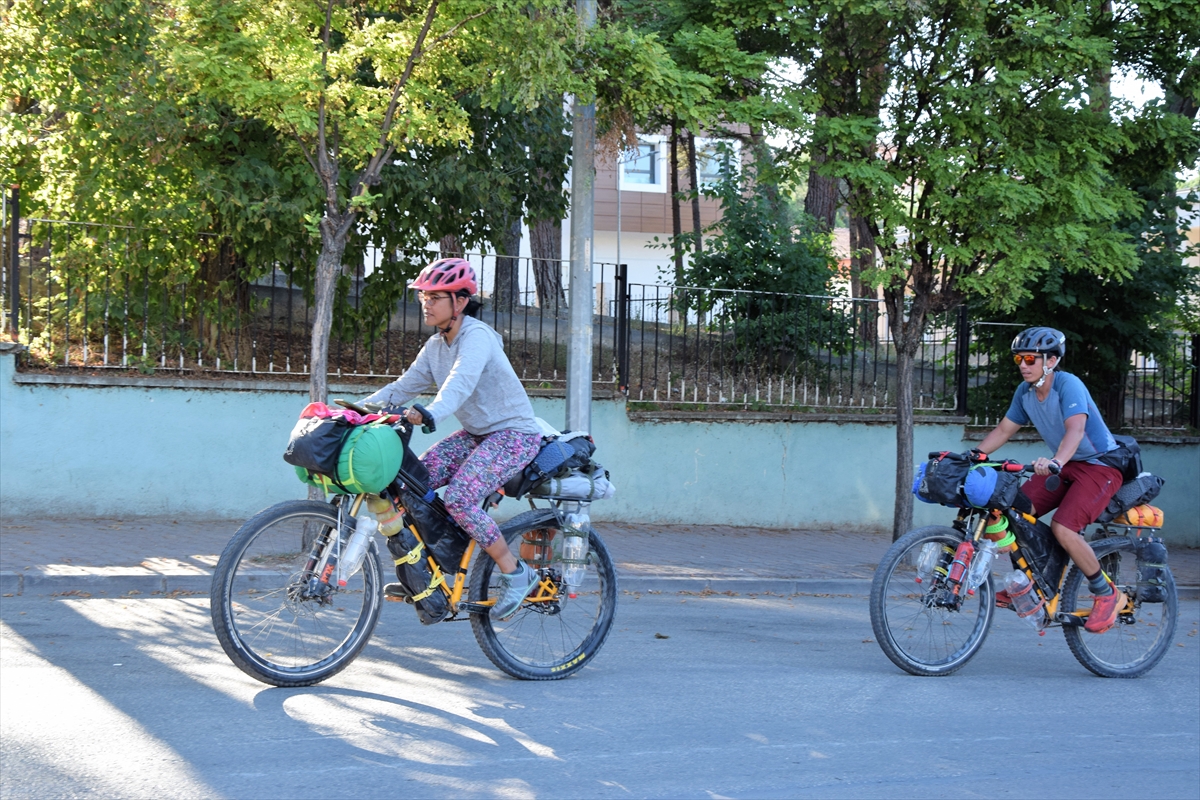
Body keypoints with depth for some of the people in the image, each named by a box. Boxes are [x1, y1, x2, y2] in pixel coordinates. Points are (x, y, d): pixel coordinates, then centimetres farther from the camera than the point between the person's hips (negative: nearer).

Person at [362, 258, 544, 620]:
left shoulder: (477, 337, -19)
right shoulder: (435, 346, 7)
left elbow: (461, 383, -37)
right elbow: (403, 387, 5)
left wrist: (430, 414, -55)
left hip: (515, 434, -8)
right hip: (476, 434, 8)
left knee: (459, 498, -27)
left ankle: (515, 573, -11)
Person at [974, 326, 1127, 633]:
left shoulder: (1068, 384, -23)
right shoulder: (1025, 392, 0)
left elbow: (1076, 429, -37)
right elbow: (1003, 430, 8)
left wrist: (1056, 462, -55)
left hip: (1099, 465, -7)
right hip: (1064, 466, 7)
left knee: (1063, 527, -26)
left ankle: (1107, 594, -7)